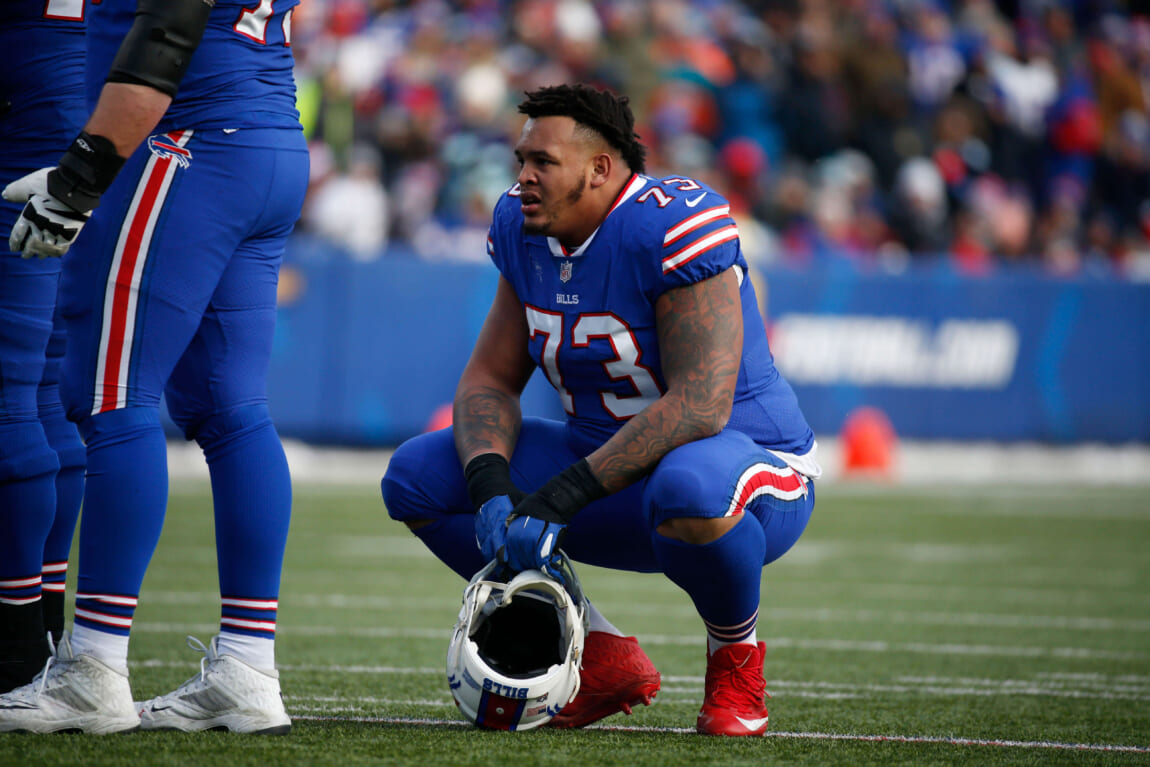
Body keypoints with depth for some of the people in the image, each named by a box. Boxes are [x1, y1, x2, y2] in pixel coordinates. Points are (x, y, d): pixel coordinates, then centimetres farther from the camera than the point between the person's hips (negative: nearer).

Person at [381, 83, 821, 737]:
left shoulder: (676, 224, -24)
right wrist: (491, 486, -20)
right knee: (416, 478, -6)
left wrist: (561, 497, -33)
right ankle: (603, 658, 1)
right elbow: (489, 381, 3)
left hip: (746, 455, -7)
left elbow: (700, 407, -30)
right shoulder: (524, 229, 0)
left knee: (690, 491, -44)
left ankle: (737, 655, -10)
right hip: (610, 464, 7)